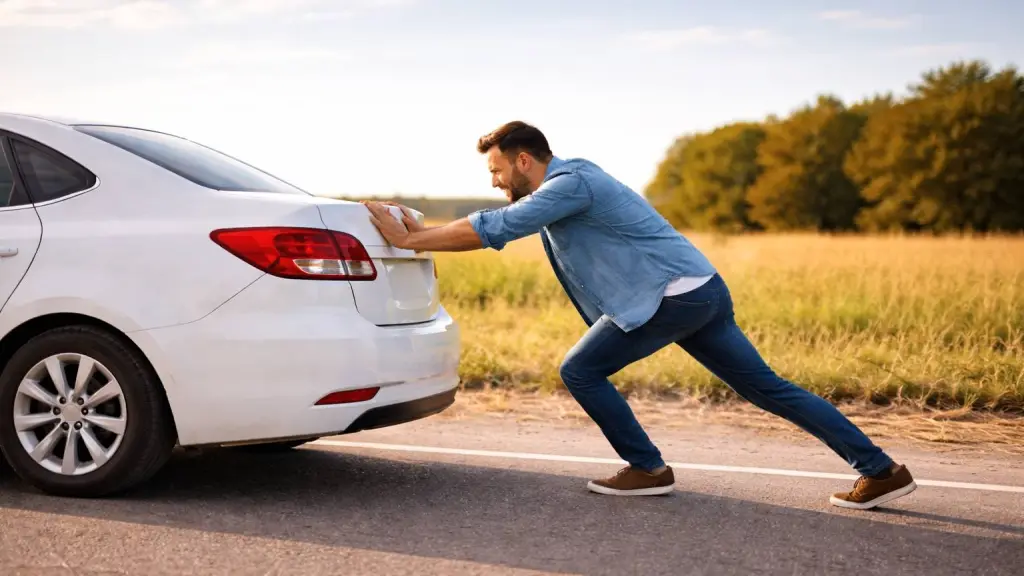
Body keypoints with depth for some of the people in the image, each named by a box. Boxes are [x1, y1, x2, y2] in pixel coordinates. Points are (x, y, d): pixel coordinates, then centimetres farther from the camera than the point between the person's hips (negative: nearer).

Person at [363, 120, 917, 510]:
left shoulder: (569, 184, -11)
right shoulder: (558, 185, 18)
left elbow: (493, 230, -16)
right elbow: (496, 225, 22)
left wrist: (409, 240, -9)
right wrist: (419, 233, 15)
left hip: (673, 296, -10)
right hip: (702, 291, 10)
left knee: (580, 371, -1)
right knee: (768, 387, 10)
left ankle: (647, 468, 9)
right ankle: (881, 470, 12)